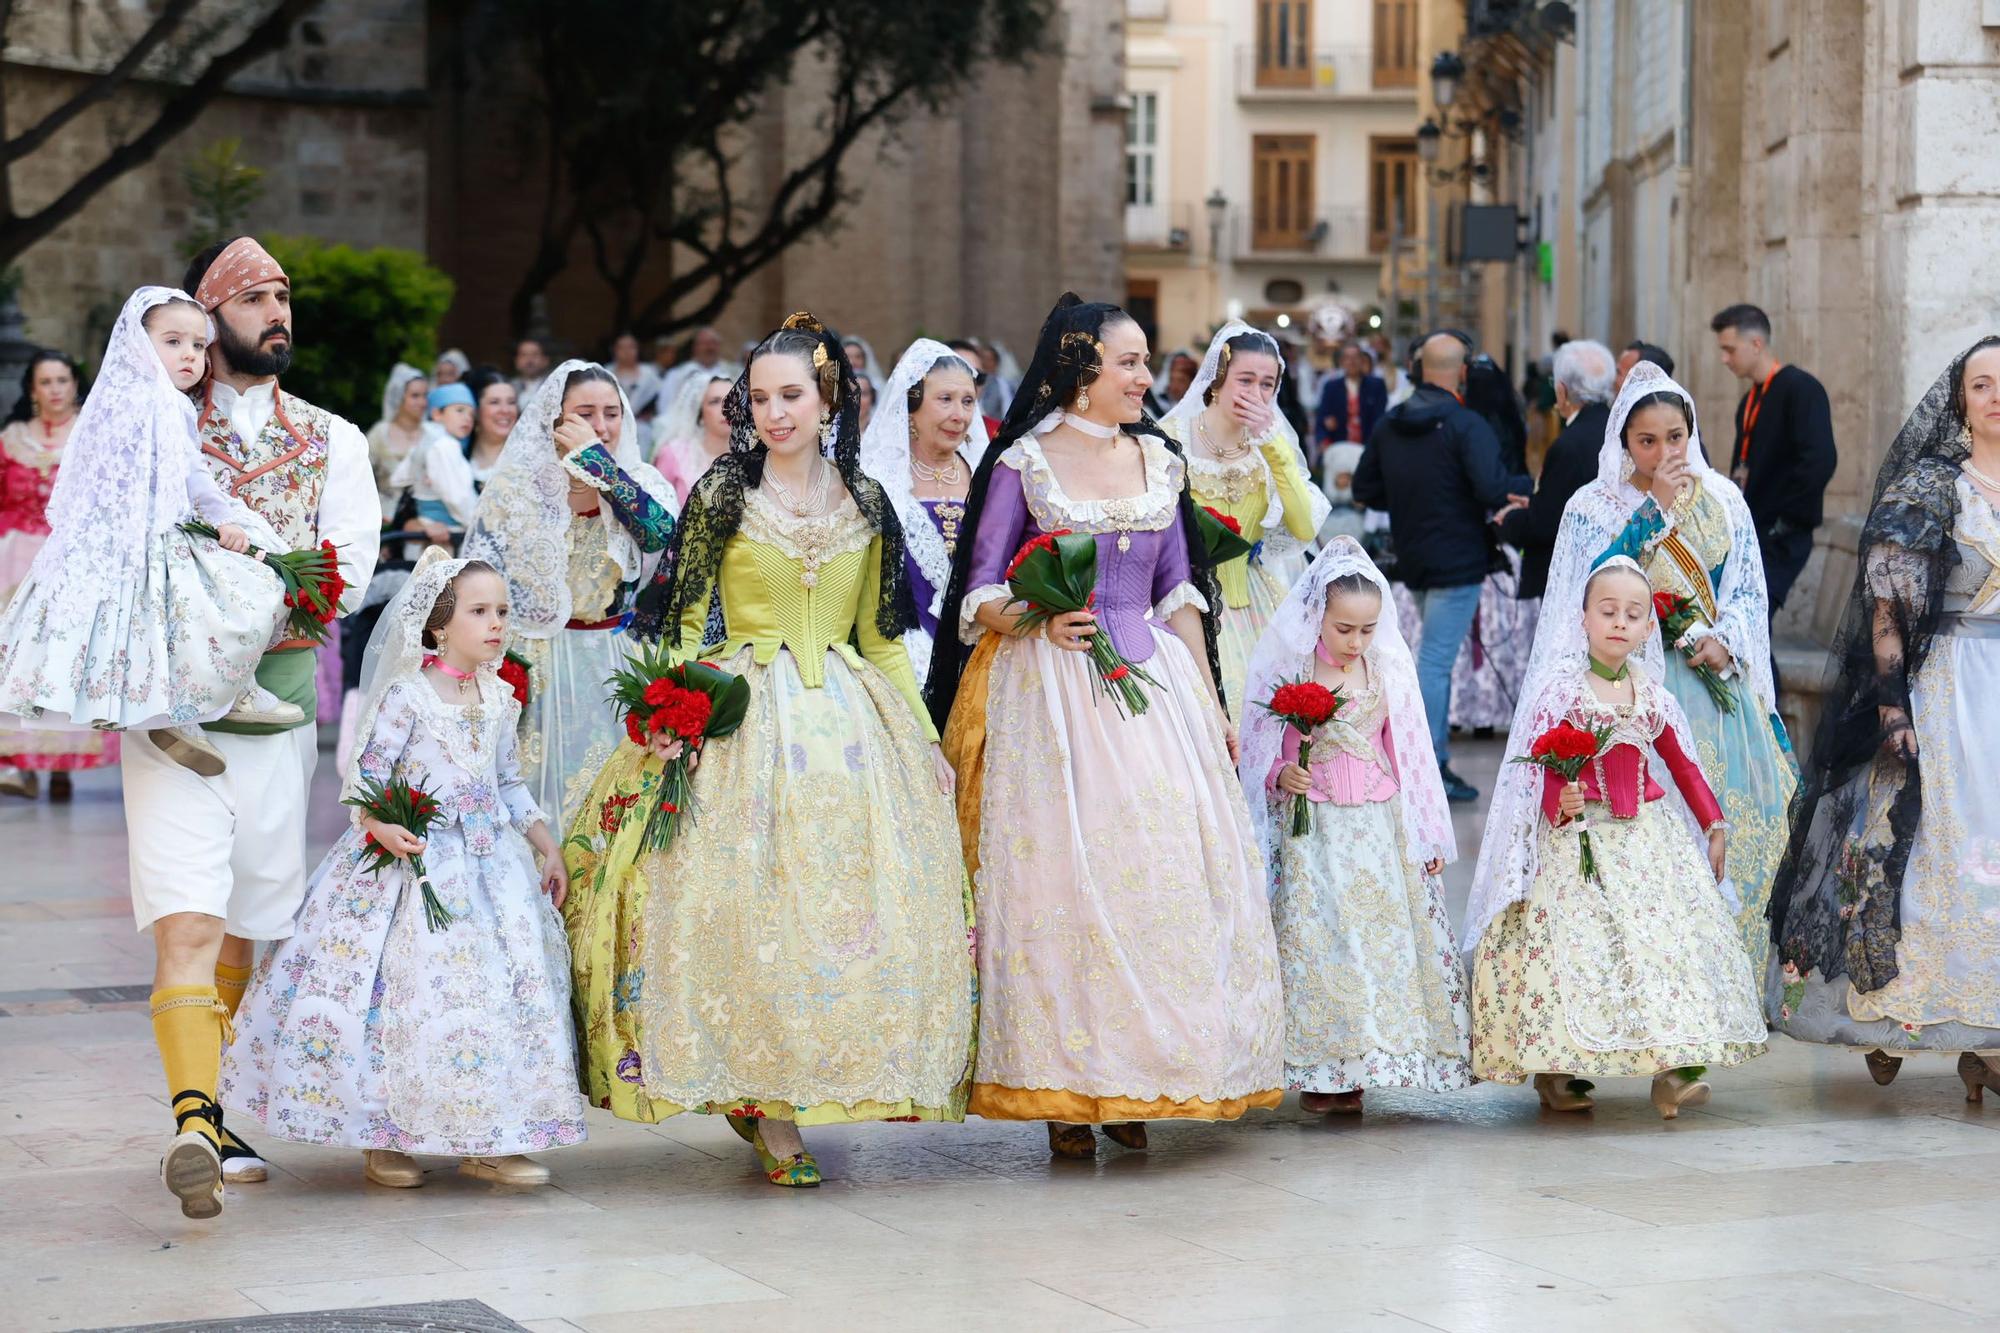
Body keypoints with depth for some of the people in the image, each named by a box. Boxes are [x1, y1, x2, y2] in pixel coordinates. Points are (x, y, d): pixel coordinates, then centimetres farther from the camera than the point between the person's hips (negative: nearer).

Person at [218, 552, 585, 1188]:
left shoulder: (499, 698, 10)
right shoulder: (406, 694, -9)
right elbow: (368, 774, -11)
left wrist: (547, 847, 14)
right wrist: (378, 825, -29)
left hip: (488, 862, 6)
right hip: (413, 860, -6)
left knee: (503, 988, 2)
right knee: (404, 991, -7)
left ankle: (484, 1142, 10)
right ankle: (384, 1139, 5)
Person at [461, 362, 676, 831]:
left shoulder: (642, 486, 3)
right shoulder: (517, 487, -2)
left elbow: (660, 530, -20)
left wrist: (594, 457, -18)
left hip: (616, 667, 2)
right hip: (535, 668, -2)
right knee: (538, 784, 0)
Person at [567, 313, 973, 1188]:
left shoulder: (866, 502, 10)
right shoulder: (723, 495, 1)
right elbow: (681, 621, 0)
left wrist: (926, 738, 12)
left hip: (853, 720, 4)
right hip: (745, 715, -3)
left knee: (853, 903, 0)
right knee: (749, 905, -9)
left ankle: (827, 1082, 12)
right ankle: (769, 1110, -4)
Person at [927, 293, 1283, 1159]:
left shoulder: (1158, 461, 12)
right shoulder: (1022, 463, -2)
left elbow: (1179, 593, 15)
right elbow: (981, 593, -1)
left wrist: (1208, 700, 10)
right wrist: (1036, 621, -21)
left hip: (1153, 682, 5)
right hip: (1053, 690, -4)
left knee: (1166, 870, 0)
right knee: (1060, 881, -5)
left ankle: (1134, 1081, 9)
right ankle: (1064, 1092, 2)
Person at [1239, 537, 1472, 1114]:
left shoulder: (1388, 670, 4)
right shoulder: (1287, 669, -4)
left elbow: (1408, 752, 9)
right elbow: (1259, 750, 4)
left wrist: (1426, 833, 10)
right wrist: (1282, 775, -18)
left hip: (1379, 823, 3)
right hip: (1312, 824, -3)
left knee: (1382, 932, -2)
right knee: (1316, 939, -7)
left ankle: (1354, 1071, 7)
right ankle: (1320, 1070, 1)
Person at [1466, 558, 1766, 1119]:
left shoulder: (1653, 696, 8)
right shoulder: (1560, 689, -5)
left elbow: (1682, 765, 18)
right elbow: (1543, 765, -10)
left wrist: (1714, 825, 14)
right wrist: (1560, 804, -29)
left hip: (1650, 835, 4)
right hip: (1582, 836, -4)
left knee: (1667, 936, -7)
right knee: (1577, 943, -10)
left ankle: (1670, 1071, -9)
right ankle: (1556, 1071, 1)